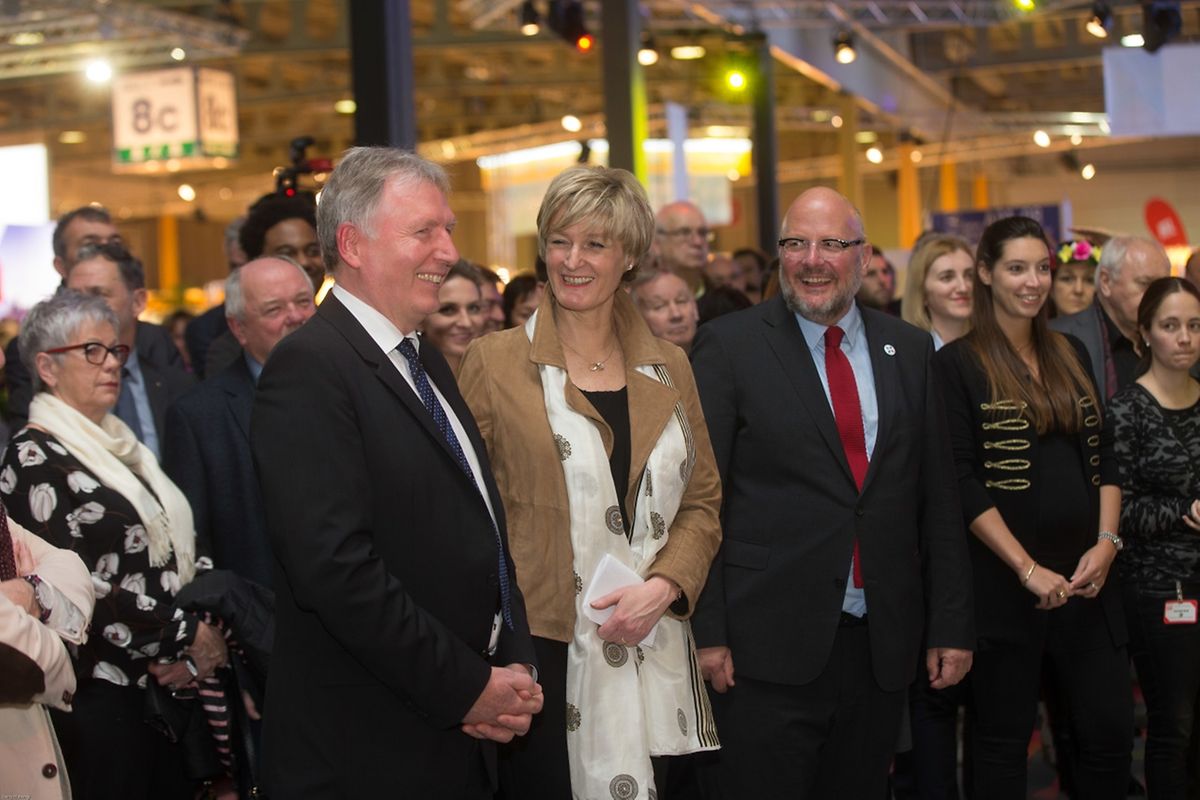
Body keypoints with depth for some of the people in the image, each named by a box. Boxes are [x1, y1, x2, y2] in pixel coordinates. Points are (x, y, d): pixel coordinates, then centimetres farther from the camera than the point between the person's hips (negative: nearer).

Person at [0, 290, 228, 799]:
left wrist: (203, 636, -6)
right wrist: (187, 634, -14)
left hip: (174, 681, 7)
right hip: (102, 693, -7)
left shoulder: (121, 445, 15)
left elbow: (181, 546, 12)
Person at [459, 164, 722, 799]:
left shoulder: (668, 369, 11)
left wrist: (663, 586, -7)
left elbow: (701, 502, 11)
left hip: (653, 662, 3)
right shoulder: (494, 363, -1)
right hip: (543, 655, -3)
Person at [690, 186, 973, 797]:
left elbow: (938, 497, 11)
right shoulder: (729, 346, -3)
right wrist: (707, 631, -10)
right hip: (770, 649, -4)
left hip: (882, 647, 4)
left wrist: (951, 626, 8)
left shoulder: (909, 351, 9)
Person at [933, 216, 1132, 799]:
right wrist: (1027, 568, -15)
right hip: (1005, 583, -5)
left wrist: (1107, 541, -3)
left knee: (1110, 732, 4)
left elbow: (1103, 457, 13)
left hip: (1086, 576, 5)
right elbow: (963, 481, -11)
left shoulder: (1072, 354, 12)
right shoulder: (958, 363, -5)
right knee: (1003, 739, 5)